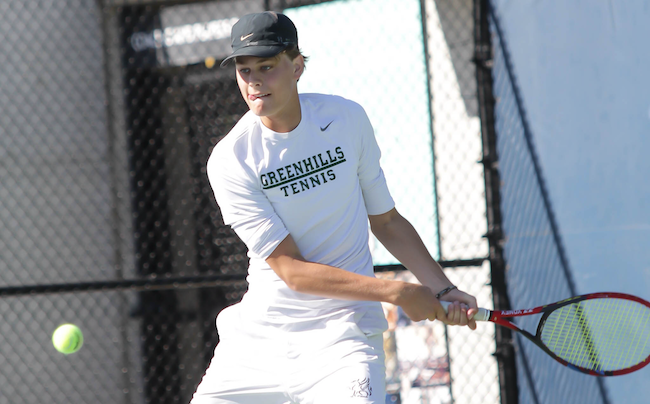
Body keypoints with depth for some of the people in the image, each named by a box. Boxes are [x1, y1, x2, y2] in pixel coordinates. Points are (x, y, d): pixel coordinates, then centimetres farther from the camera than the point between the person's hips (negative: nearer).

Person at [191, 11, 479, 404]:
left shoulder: (348, 118, -2)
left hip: (341, 331, -1)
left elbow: (385, 221, 9)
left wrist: (444, 290, -3)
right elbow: (292, 270, -14)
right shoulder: (230, 161, -10)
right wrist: (396, 292, -18)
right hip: (258, 334, 1)